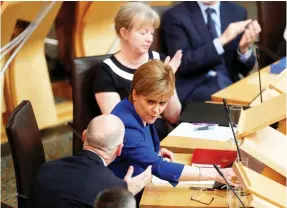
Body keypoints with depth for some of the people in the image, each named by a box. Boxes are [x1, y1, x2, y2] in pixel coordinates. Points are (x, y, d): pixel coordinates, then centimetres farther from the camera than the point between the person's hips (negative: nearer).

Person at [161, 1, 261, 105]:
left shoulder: (237, 12, 8)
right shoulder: (175, 16, -4)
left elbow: (244, 68, 9)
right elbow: (181, 64, -15)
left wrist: (244, 48, -14)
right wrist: (222, 40, -20)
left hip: (229, 83, 5)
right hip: (194, 88, -5)